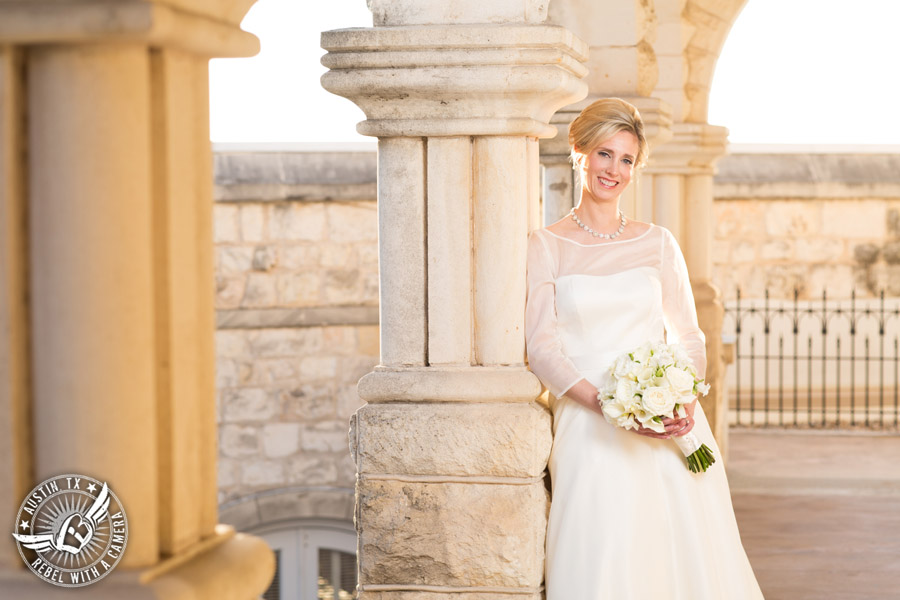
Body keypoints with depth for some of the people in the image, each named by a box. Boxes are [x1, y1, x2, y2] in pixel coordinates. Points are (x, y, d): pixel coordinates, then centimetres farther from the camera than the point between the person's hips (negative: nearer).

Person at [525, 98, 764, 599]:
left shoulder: (659, 243, 13)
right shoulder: (546, 247, 4)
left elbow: (689, 335, 13)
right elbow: (542, 347, -4)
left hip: (673, 428, 3)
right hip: (590, 430, -3)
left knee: (688, 554, -2)